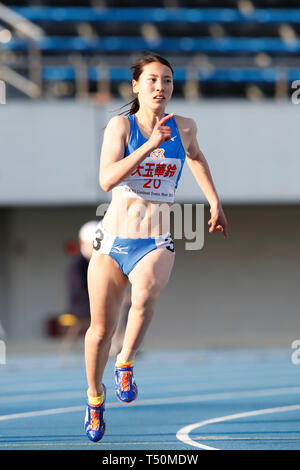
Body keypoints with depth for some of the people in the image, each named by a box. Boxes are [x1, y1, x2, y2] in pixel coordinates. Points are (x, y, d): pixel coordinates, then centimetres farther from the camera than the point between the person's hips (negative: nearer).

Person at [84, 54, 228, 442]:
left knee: (146, 295, -34)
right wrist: (150, 145, -28)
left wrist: (215, 203, 27)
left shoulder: (184, 128, 2)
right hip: (113, 240, -1)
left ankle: (126, 363, -9)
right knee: (101, 330, 7)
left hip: (156, 244, 1)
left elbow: (195, 156, 27)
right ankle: (95, 396, 35)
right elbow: (106, 180, -22)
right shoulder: (121, 125, -7)